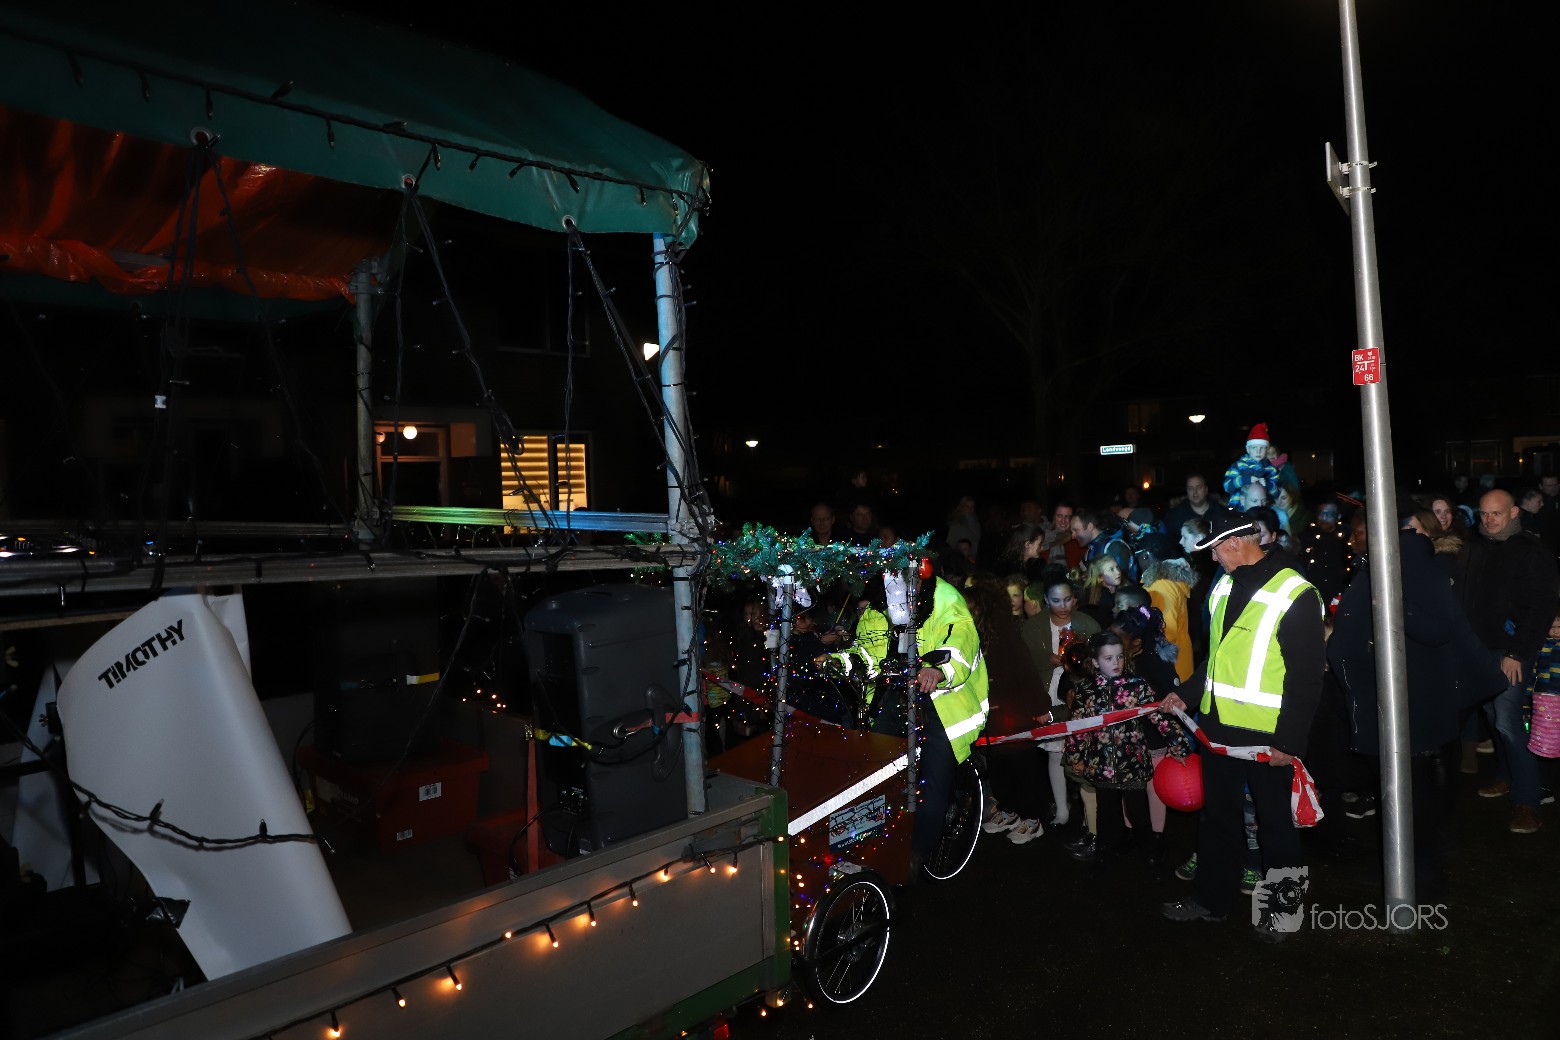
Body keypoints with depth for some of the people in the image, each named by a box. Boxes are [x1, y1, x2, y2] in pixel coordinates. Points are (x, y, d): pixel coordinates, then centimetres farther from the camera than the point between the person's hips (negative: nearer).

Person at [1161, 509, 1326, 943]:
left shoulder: (1295, 594, -17)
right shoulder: (1225, 586, 7)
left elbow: (1307, 677, -16)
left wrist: (1289, 740, -16)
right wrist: (1188, 692, 15)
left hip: (1268, 737, -7)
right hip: (1220, 727, 7)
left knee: (1276, 821, 11)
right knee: (1217, 814, 17)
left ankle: (1282, 908, 29)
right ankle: (1210, 899, 32)